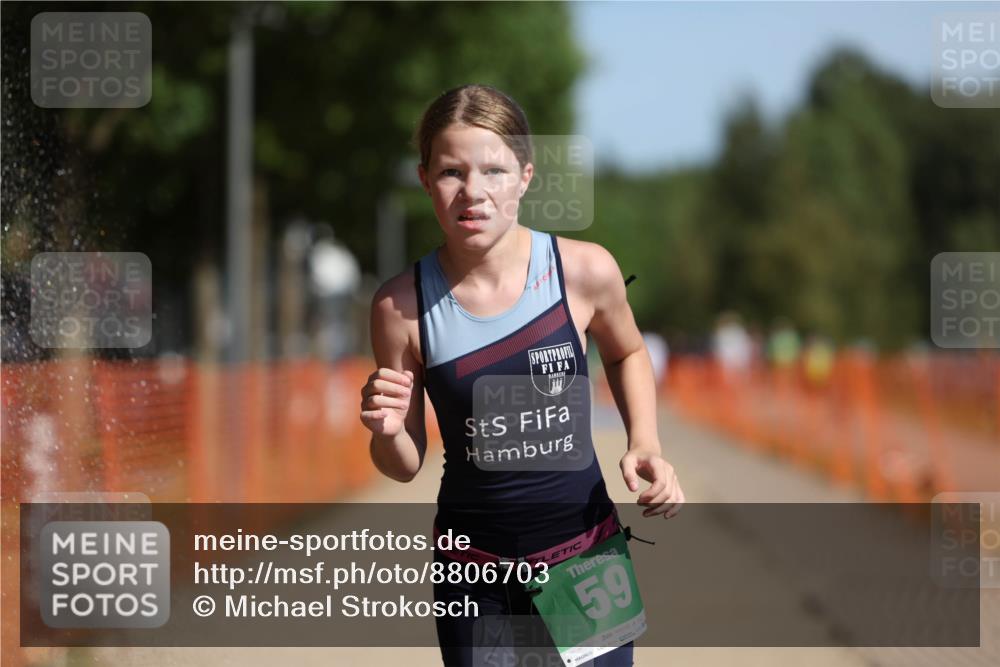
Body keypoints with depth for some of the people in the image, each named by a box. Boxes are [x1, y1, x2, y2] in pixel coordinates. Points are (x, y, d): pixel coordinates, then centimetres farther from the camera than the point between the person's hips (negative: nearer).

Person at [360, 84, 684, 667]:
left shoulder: (585, 271, -12)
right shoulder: (401, 307, -12)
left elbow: (626, 353, 12)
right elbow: (405, 466, -1)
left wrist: (646, 445, -3)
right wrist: (388, 430, -22)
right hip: (473, 570, 0)